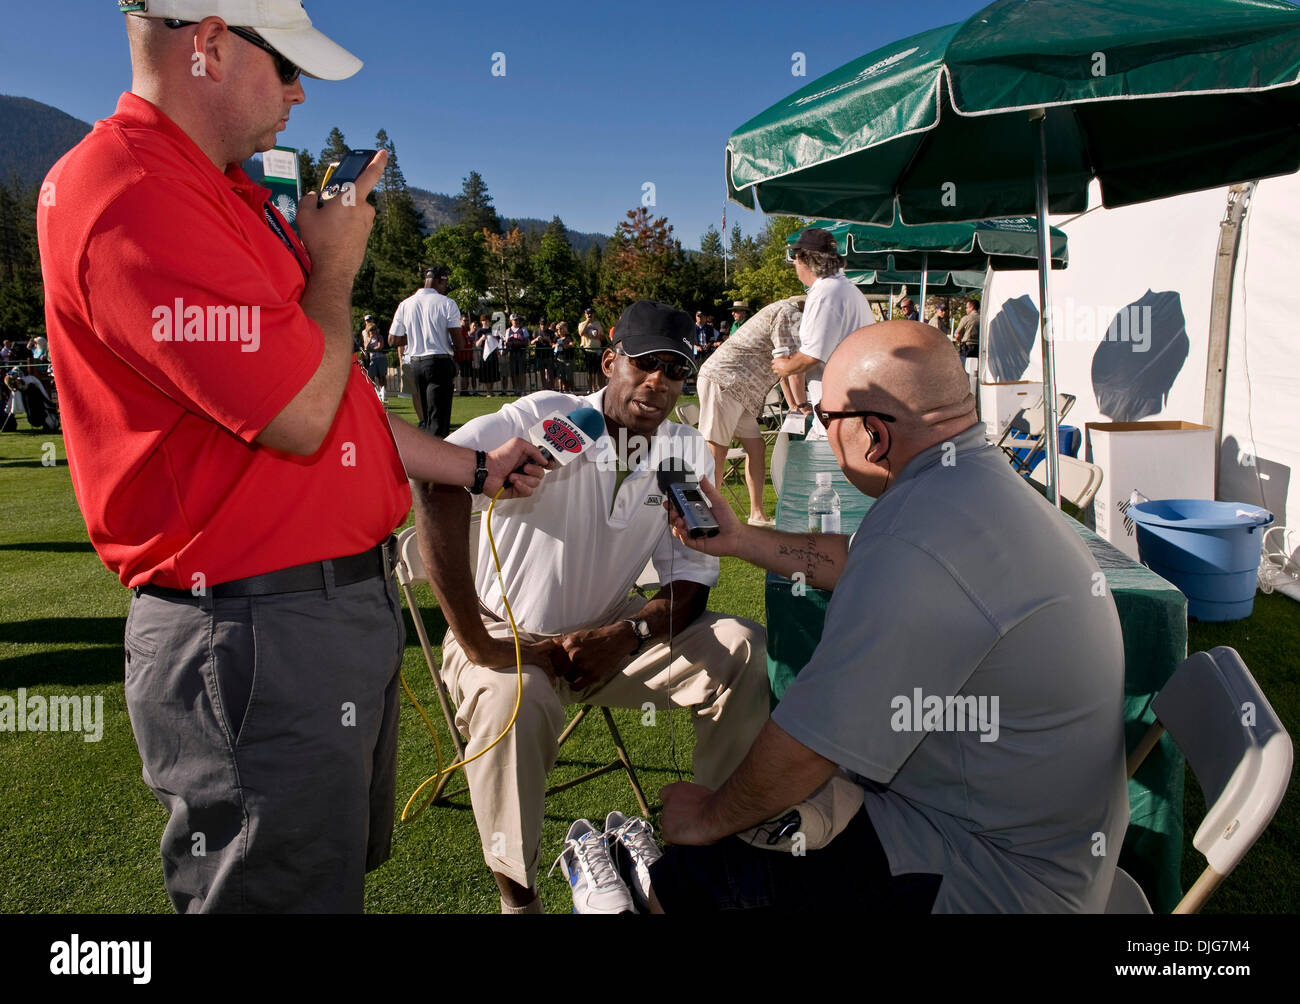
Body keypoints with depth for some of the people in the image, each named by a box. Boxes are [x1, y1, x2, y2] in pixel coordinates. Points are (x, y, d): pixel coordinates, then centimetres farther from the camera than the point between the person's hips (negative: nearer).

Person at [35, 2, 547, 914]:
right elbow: (301, 417, -23)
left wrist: (478, 468, 21)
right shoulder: (132, 196, -17)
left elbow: (342, 408, 19)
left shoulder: (229, 199, 15)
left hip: (347, 600, 10)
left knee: (346, 867, 25)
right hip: (257, 643, -10)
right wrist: (335, 263, -5)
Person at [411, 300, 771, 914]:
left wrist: (627, 635, -21)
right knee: (513, 698, -37)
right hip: (510, 637, -4)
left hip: (608, 636, 5)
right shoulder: (549, 420, -21)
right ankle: (516, 890, -11)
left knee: (745, 650, -14)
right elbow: (435, 479, -39)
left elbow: (692, 579, 0)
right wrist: (477, 644, -38)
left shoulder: (689, 455, -3)